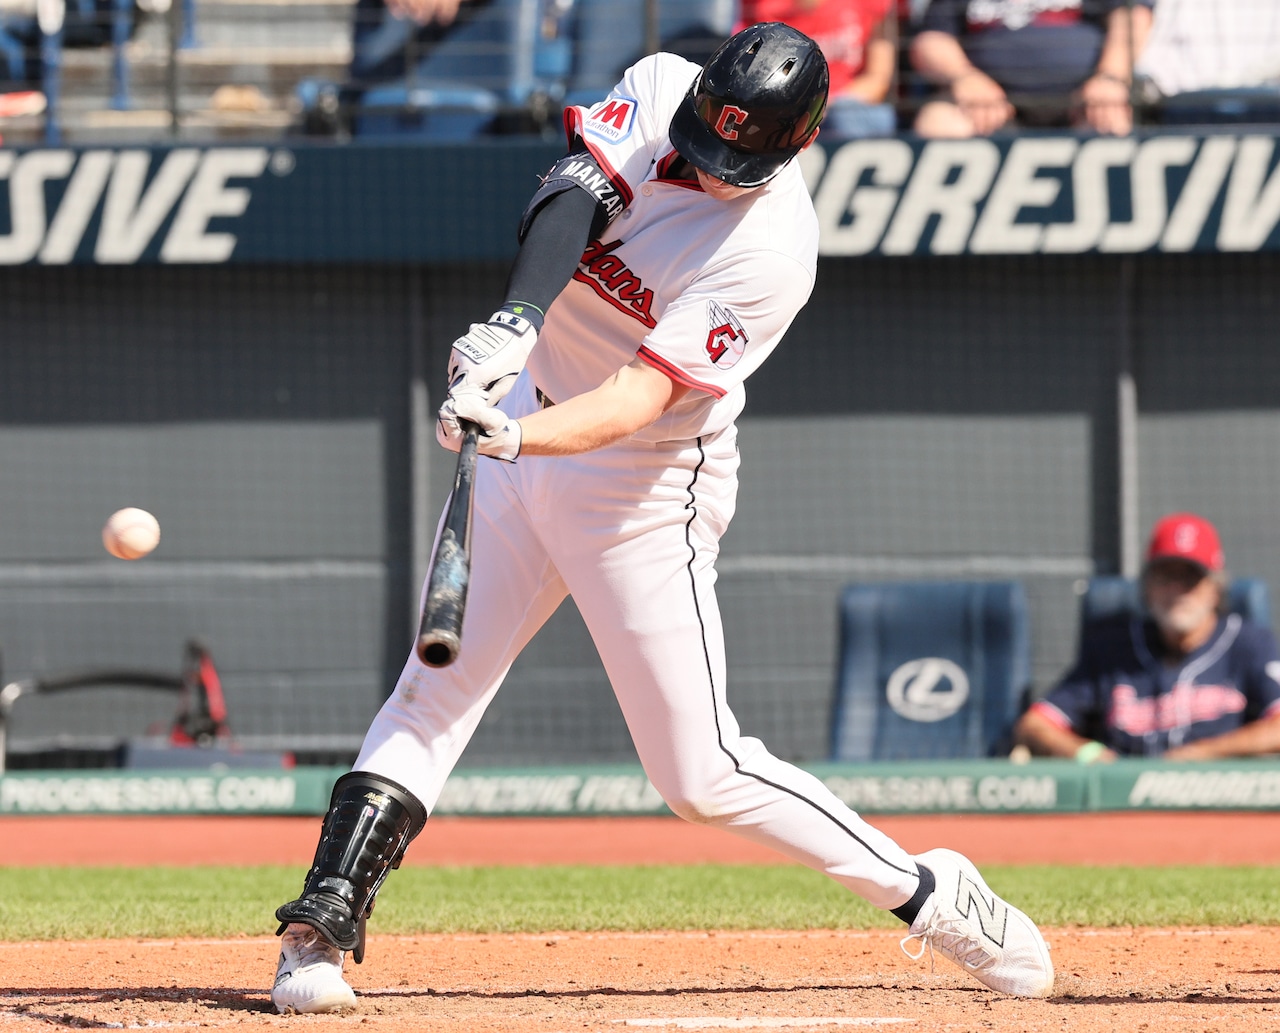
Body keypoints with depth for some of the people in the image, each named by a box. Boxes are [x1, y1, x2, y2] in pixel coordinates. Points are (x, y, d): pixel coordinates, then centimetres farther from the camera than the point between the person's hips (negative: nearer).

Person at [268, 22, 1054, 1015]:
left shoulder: (771, 248, -25)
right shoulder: (660, 89, -9)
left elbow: (636, 401, -31)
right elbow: (570, 196, -24)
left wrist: (516, 437, -47)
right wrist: (517, 317, -42)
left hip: (647, 492, -6)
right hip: (530, 430, 6)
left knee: (701, 774, -4)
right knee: (433, 691, -1)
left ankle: (930, 894, 9)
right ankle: (319, 933, -2)